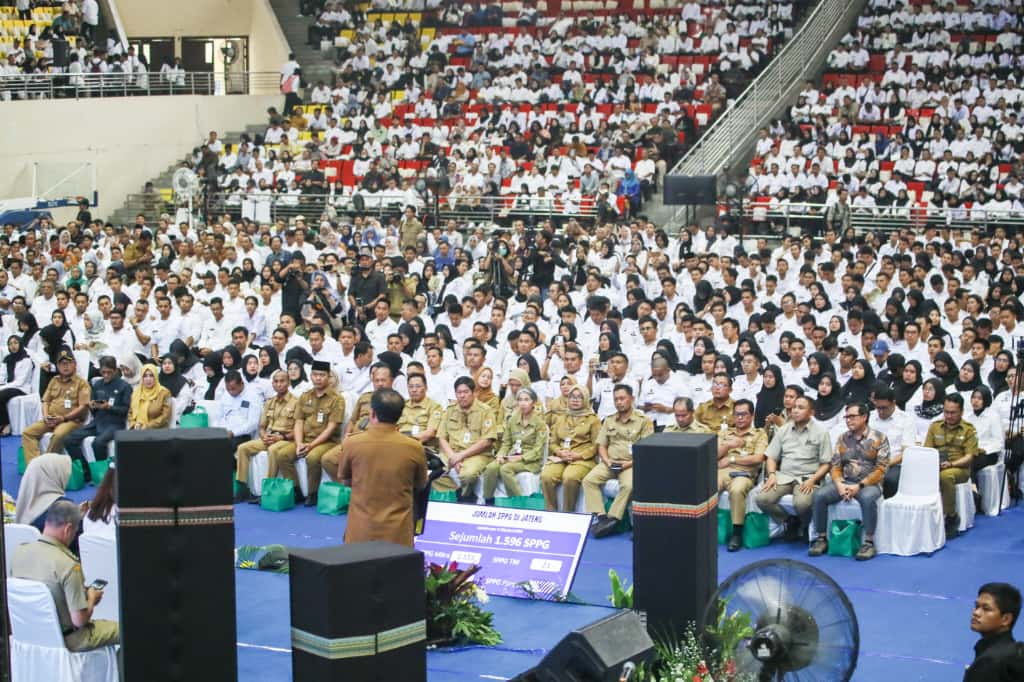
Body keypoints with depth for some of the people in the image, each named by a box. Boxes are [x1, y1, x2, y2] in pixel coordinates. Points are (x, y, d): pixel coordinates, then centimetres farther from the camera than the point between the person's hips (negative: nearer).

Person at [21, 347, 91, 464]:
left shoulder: (81, 383, -1)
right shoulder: (54, 381, 19)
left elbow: (83, 407, -9)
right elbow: (46, 401, 18)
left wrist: (64, 418, -16)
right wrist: (46, 416, -4)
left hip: (71, 420, -6)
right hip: (51, 420, 6)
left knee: (58, 435, -38)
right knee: (27, 432, -12)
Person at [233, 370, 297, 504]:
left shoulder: (295, 402, -2)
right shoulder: (269, 403, 18)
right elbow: (262, 426, 19)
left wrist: (281, 437, -18)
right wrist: (264, 436, -3)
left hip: (287, 439, -7)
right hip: (268, 439, 7)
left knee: (273, 450, -38)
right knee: (243, 448, -11)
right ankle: (242, 489, -13)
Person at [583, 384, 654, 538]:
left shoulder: (643, 421, 2)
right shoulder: (609, 421, 18)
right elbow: (601, 445, 16)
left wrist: (630, 463, -15)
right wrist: (606, 460, -4)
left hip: (631, 464, -4)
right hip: (610, 463, 4)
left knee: (629, 485, -35)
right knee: (589, 480, -21)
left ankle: (612, 519, -28)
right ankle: (601, 517, -27)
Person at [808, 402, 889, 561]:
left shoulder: (879, 438, -3)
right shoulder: (842, 438, 10)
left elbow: (880, 469, -9)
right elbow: (835, 466, 8)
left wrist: (859, 486, -19)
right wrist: (839, 485, -13)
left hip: (869, 483, -4)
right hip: (844, 482, 4)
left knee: (867, 498, -39)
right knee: (819, 495, -22)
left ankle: (868, 542, -26)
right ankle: (821, 539, -10)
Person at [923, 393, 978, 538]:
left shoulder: (968, 429, 4)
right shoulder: (935, 426, 14)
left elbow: (969, 457, -3)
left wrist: (951, 464, -19)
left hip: (959, 468, -3)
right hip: (936, 467, 3)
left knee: (945, 476, -38)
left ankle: (951, 517, -20)